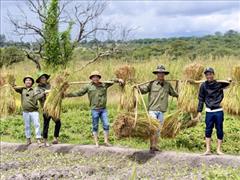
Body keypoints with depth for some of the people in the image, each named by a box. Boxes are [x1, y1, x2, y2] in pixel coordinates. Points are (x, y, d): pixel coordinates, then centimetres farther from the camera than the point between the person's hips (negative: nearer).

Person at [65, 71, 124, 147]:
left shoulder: (104, 85, 7)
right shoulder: (88, 87, 1)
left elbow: (112, 81, 18)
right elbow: (78, 93, 3)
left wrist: (118, 80, -1)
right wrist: (67, 95, -1)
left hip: (103, 109, 2)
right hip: (95, 109, -2)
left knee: (106, 125, -1)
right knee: (95, 126, 3)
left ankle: (106, 141, 10)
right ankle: (96, 142, 11)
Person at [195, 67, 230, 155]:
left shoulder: (219, 84, 2)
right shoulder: (203, 86, 2)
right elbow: (201, 99, 5)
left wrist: (229, 81, -30)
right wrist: (199, 111, 2)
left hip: (219, 111, 0)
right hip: (209, 112, 1)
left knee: (219, 130, 4)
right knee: (208, 130, 2)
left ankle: (219, 149, 14)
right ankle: (208, 150, 8)